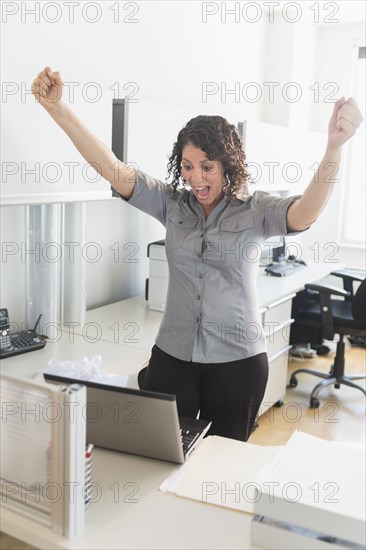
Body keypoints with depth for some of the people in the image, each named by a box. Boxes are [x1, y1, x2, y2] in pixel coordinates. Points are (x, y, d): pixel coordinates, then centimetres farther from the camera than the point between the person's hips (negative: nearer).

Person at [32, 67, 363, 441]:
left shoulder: (255, 210, -8)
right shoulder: (171, 203, -1)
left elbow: (304, 214, -28)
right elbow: (110, 167, -9)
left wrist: (334, 146, -45)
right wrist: (57, 108, -20)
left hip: (237, 360, -2)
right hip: (172, 356, 2)